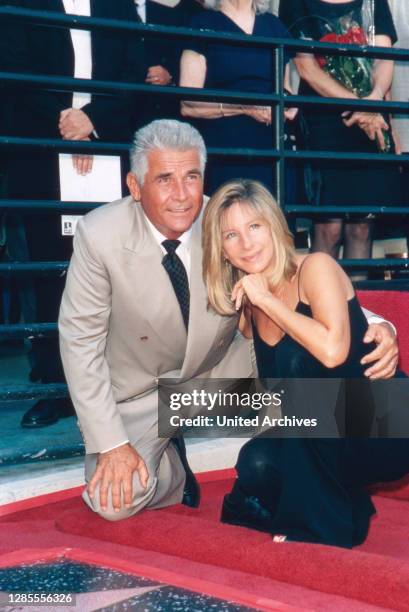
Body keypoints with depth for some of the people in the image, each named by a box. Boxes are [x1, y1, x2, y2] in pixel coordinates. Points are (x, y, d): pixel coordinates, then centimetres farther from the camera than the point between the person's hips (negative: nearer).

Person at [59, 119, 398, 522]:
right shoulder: (100, 235, -22)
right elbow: (80, 339, -16)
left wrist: (374, 326, -34)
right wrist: (110, 443, -19)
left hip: (219, 372, 2)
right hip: (139, 392, -2)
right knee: (114, 502, -23)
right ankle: (174, 468, 12)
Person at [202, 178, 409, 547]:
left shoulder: (315, 268, -13)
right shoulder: (247, 304, 5)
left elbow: (332, 351, -30)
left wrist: (267, 300, -20)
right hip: (326, 438, 5)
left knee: (294, 358, -26)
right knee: (257, 464, -23)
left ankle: (322, 521, -16)